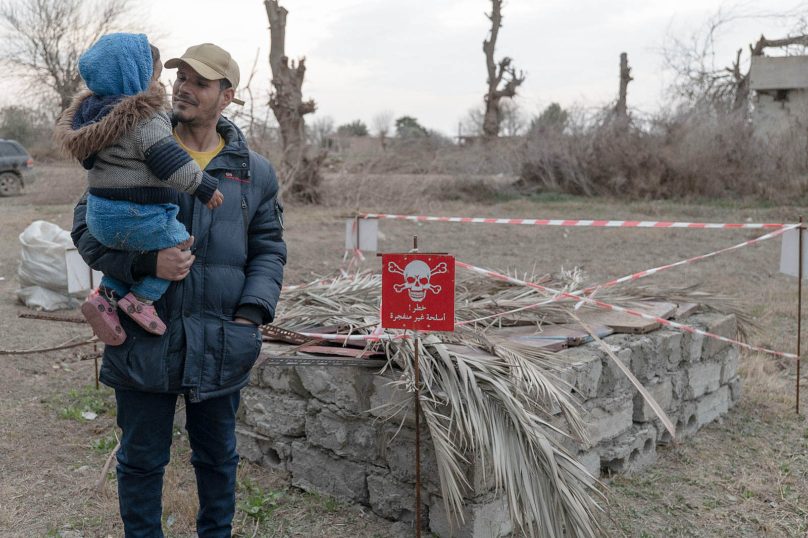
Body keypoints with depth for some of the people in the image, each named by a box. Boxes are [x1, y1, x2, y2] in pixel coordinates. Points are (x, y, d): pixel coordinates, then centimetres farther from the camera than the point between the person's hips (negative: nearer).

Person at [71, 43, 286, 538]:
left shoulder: (255, 172, 5)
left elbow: (269, 251, 8)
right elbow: (86, 226, 0)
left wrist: (251, 315, -6)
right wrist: (146, 261, -18)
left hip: (220, 345, 2)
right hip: (143, 340, -1)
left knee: (218, 457, 18)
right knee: (142, 459, 13)